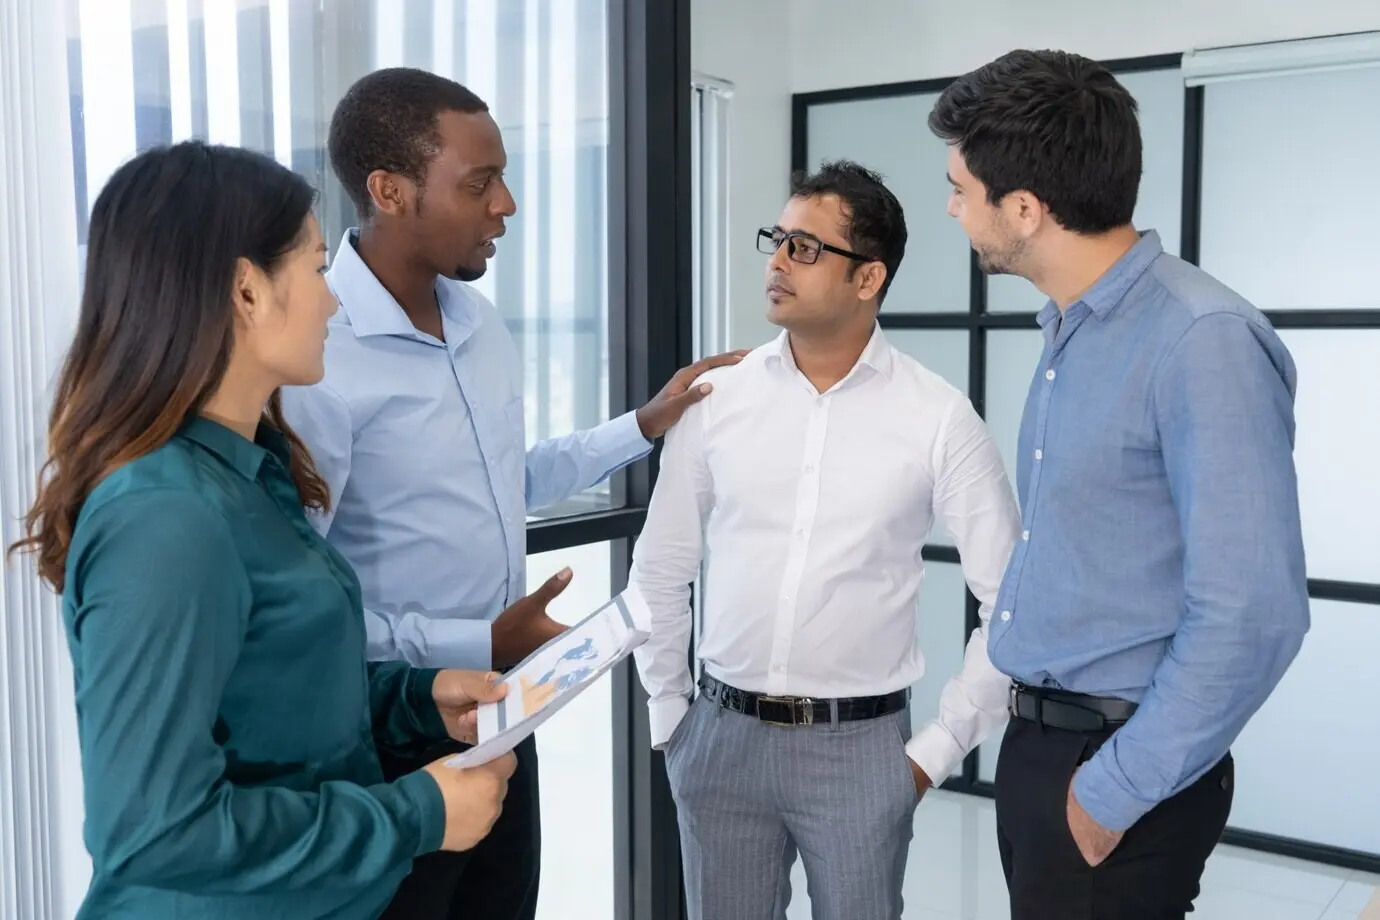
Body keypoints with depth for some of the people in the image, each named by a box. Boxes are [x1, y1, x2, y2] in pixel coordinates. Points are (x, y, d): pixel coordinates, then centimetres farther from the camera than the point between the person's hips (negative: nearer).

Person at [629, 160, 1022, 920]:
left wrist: (940, 746, -4)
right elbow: (661, 570, 7)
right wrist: (667, 715, 8)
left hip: (861, 744, -2)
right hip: (721, 736, 2)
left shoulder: (939, 418, -8)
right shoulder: (715, 396, -1)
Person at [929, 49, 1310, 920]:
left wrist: (1117, 791, -16)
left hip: (1115, 766, -8)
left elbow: (1252, 614, -23)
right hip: (1036, 739, 8)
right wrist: (1035, 736, 14)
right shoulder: (1070, 329, 7)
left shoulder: (1205, 342, -20)